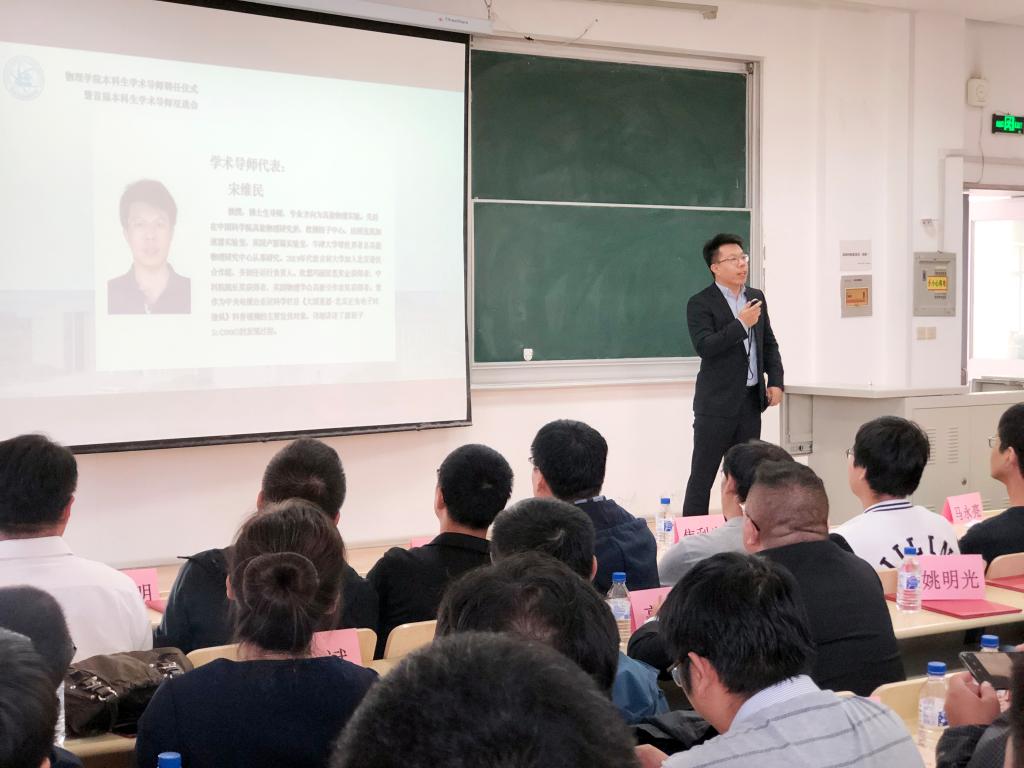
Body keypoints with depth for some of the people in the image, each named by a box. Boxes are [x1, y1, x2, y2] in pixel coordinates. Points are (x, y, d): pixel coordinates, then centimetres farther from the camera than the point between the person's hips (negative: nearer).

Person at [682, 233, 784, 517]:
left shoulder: (756, 297, 12)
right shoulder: (700, 303, -8)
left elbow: (769, 343, 18)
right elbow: (704, 346, -21)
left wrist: (776, 380, 6)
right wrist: (741, 323, -22)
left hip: (752, 399, 6)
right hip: (717, 402, -6)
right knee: (702, 475, -3)